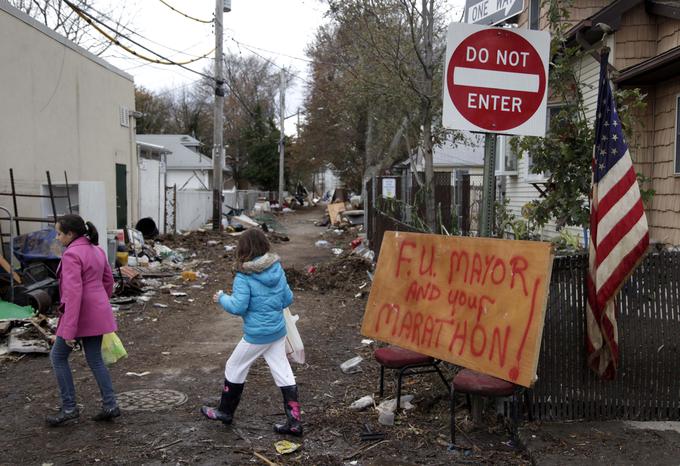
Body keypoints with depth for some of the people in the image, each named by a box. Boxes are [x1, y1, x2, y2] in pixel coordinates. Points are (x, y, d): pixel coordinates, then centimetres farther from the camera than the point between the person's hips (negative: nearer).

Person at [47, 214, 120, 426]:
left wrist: (69, 330, -22)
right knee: (95, 359, 15)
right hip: (98, 314, 8)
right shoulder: (96, 250, 8)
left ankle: (69, 407, 13)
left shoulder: (72, 255, -18)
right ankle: (110, 405, 14)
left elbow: (73, 293, -23)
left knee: (58, 357, 10)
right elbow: (108, 280, 16)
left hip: (79, 314, -8)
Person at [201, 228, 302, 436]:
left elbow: (238, 307, -20)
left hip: (256, 335, -6)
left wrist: (222, 298, -3)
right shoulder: (277, 268, 0)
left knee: (234, 368, 16)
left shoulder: (244, 277, -18)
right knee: (283, 372, 10)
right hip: (278, 331, 6)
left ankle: (225, 411, 32)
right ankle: (294, 421, 10)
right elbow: (288, 298, 5)